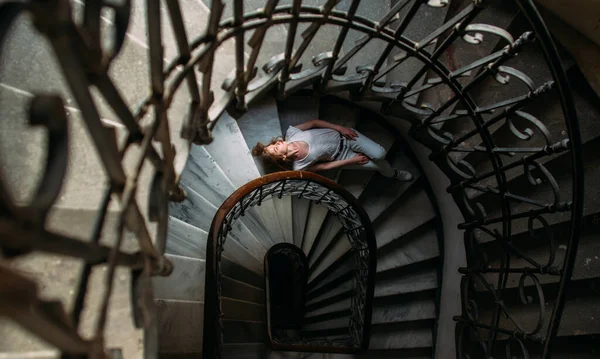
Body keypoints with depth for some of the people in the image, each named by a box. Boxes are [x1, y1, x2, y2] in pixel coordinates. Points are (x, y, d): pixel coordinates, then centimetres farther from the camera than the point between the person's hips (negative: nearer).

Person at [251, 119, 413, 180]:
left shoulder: (290, 133, -16)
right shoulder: (299, 167, -19)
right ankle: (394, 173, 31)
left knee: (379, 154, -14)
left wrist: (341, 128, -11)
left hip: (341, 135, 2)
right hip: (341, 157, -2)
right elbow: (325, 166, -11)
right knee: (379, 165, -8)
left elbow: (313, 122, -5)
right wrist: (352, 161, -10)